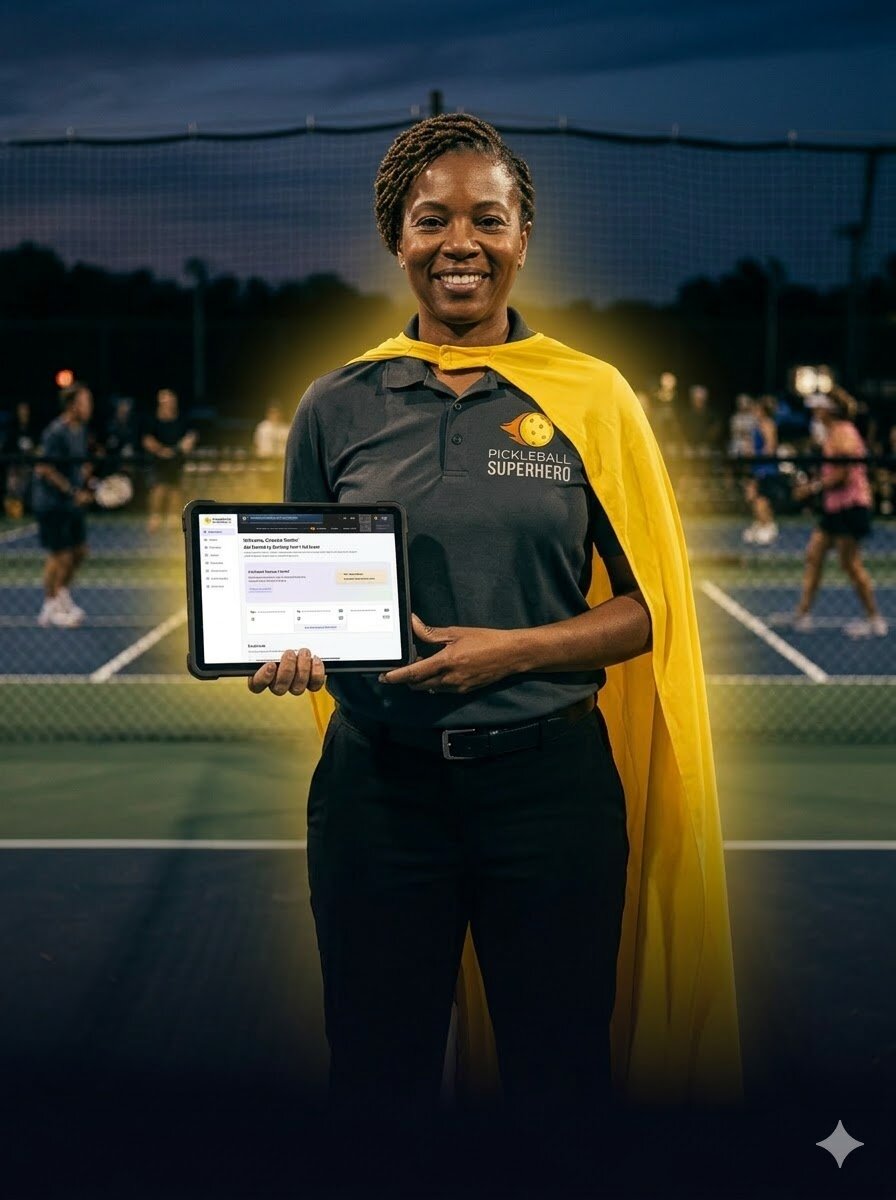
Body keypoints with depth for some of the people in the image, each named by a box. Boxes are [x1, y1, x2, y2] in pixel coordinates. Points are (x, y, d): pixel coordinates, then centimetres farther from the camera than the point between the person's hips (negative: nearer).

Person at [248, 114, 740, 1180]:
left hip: (550, 779, -1)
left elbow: (649, 608, 1)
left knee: (561, 1076, 11)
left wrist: (512, 650, -14)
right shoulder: (337, 407, 4)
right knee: (376, 1075, 12)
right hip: (377, 779, 1)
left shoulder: (591, 399, 0)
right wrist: (287, 651, -11)